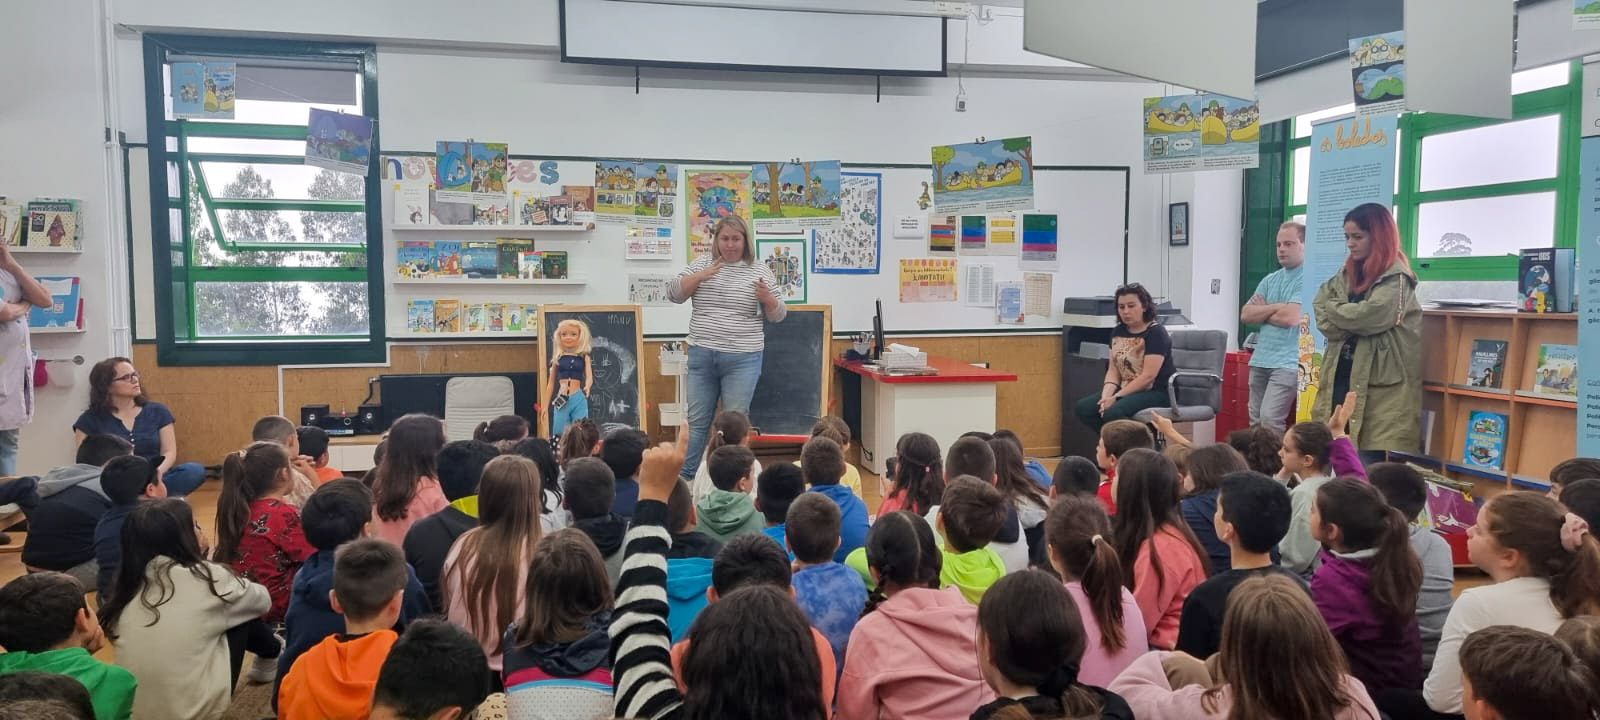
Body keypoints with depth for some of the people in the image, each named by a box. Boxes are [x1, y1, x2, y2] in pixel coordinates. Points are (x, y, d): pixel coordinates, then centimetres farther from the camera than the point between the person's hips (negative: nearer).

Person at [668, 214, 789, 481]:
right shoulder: (702, 263, 7)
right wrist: (700, 276, -13)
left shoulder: (760, 270, 3)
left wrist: (768, 298, -17)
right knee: (697, 420, 8)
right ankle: (686, 477, 18)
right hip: (701, 356, 2)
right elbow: (674, 294, 0)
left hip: (742, 359, -1)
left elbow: (777, 315, 4)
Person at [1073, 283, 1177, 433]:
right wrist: (1106, 396, -12)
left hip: (1155, 392, -7)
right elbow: (1113, 371, 7)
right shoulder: (1118, 332, 10)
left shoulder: (1156, 332, -12)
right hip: (1127, 391, 7)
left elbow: (1148, 376, -18)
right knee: (1082, 409, -12)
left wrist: (1116, 397, -19)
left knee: (1113, 413, -32)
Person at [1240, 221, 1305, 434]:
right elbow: (1245, 315, 7)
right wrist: (1275, 307, -7)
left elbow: (1290, 318, -18)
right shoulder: (1270, 280, 15)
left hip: (1287, 363, -8)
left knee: (1269, 419, -16)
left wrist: (1261, 311, 1)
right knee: (1256, 421, 8)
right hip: (1260, 360, 8)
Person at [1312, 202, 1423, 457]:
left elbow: (1370, 315, -21)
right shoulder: (1347, 274, 15)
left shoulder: (1396, 278, -6)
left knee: (1376, 463, -6)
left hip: (1380, 381, -7)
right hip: (1342, 374, 7)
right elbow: (1322, 316, 6)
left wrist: (1335, 309, -3)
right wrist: (1353, 322, -11)